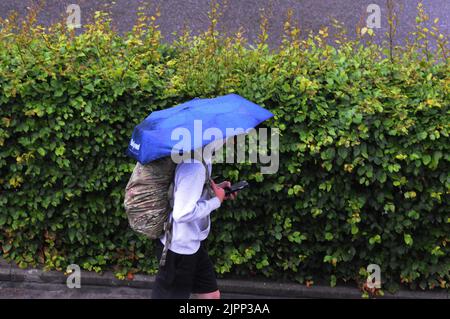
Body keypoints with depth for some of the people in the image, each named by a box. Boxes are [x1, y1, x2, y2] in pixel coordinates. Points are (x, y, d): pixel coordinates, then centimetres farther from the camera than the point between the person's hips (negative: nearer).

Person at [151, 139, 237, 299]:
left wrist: (215, 189, 1)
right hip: (178, 248, -10)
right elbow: (183, 213, -32)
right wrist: (217, 200, -19)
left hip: (193, 243, 10)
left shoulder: (201, 157, 1)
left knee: (211, 295, 18)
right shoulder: (194, 164, -29)